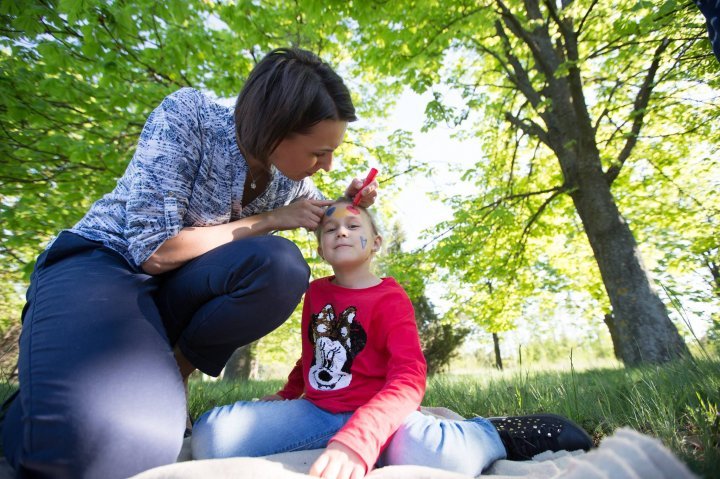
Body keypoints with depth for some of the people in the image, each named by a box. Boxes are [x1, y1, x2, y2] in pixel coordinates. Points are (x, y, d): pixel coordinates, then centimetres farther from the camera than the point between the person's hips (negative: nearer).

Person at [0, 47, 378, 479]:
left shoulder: (289, 179, -3)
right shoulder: (187, 117, -18)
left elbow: (324, 217, 18)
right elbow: (155, 250, -22)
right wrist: (270, 220, -18)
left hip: (179, 287, 5)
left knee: (283, 267, -27)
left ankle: (174, 370, -5)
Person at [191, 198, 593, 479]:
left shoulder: (390, 298, -11)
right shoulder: (316, 291, 7)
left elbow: (408, 379, -24)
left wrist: (356, 440, -38)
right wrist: (286, 395, 29)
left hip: (374, 413, -5)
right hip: (316, 411, 6)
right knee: (211, 435, -17)